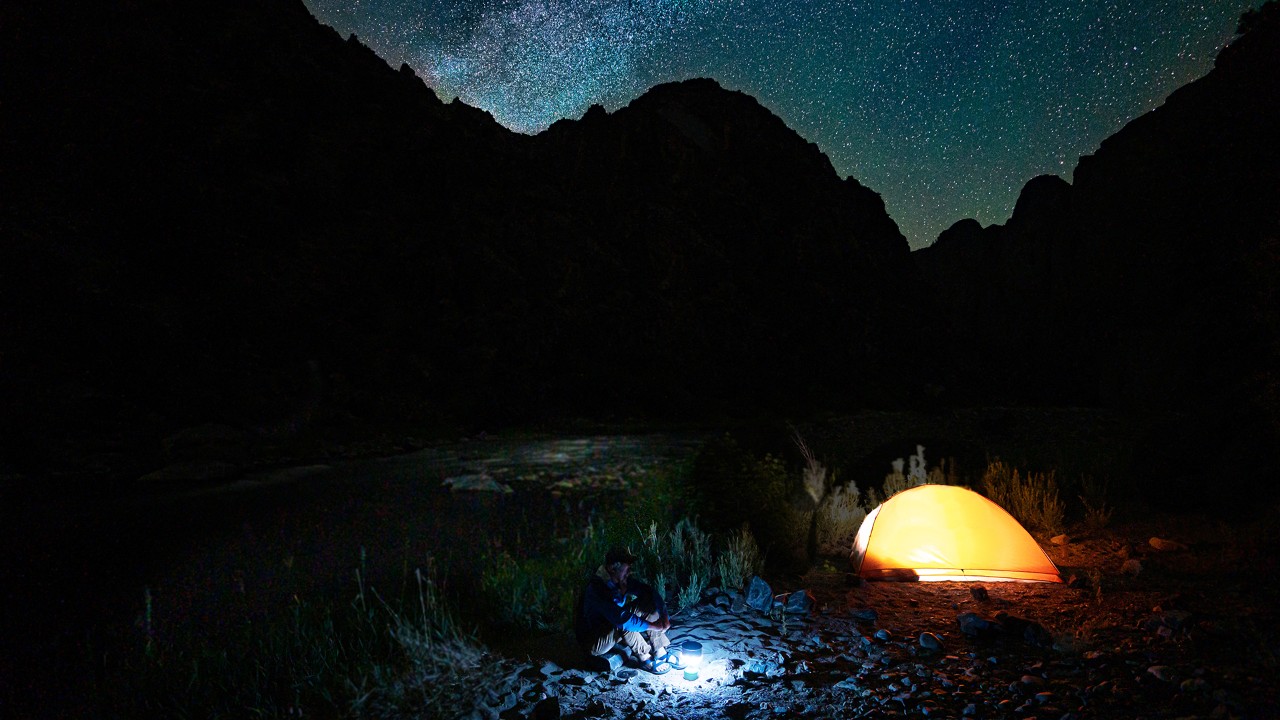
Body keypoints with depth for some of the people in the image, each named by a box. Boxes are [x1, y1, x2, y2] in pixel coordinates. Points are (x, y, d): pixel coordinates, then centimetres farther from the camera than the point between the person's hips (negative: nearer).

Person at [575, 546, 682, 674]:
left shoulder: (623, 580, -7)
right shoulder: (596, 588, -32)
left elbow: (649, 590, 0)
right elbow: (621, 618, -39)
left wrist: (664, 616, -15)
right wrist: (653, 626, -30)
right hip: (593, 643, -8)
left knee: (647, 602, -5)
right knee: (624, 624, -34)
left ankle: (661, 653, -4)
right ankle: (645, 659, -13)